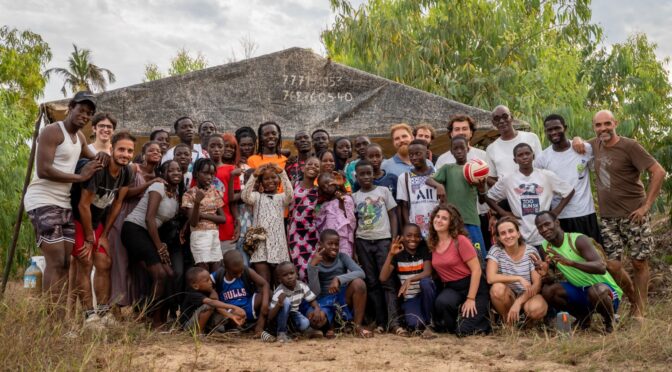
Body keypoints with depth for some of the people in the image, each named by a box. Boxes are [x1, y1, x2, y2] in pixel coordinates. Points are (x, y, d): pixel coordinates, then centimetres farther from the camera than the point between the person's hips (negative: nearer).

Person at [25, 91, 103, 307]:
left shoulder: (80, 137, 16)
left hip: (64, 204, 9)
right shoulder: (52, 131, -10)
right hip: (43, 202, -9)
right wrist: (80, 177, -14)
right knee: (56, 261, -15)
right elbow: (43, 170, -20)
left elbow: (93, 158, 35)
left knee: (67, 262, 4)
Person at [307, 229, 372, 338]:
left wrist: (339, 279, -32)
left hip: (343, 296, 1)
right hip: (324, 300, -1)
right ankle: (329, 325, 4)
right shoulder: (314, 263, -6)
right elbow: (315, 292, -15)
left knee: (358, 283, -29)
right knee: (314, 318, -35)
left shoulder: (342, 257, -3)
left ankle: (358, 326, -15)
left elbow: (361, 273, -18)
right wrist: (313, 265, -24)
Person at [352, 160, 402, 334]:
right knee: (372, 282, 3)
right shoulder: (354, 197, 9)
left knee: (387, 281, -9)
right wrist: (353, 246, 1)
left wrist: (394, 239, -3)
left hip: (383, 239, -2)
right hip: (363, 241, 2)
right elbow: (353, 222, 8)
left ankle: (393, 322, -13)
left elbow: (392, 216, 6)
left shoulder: (384, 191, 6)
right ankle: (381, 321, 8)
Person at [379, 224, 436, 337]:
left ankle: (428, 323, -15)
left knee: (425, 281, -34)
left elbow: (427, 272, -18)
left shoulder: (424, 250, -3)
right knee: (414, 323, -30)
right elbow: (383, 278, -15)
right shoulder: (397, 254, -3)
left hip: (426, 294, 1)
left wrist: (409, 280, -35)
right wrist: (390, 254, -24)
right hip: (410, 299, 0)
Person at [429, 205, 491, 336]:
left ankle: (482, 312, 15)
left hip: (471, 286, -4)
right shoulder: (432, 243, 4)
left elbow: (476, 269, -15)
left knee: (464, 330, -17)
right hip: (450, 288, 4)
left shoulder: (460, 240, -14)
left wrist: (470, 299, -19)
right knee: (441, 302, -33)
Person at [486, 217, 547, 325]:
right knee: (497, 288, -33)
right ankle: (507, 322, -6)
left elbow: (538, 284, -13)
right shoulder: (496, 250, -10)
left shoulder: (531, 251, -9)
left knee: (536, 309, -35)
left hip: (528, 296, 0)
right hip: (508, 298, 1)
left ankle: (525, 319, 3)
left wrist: (518, 302, -26)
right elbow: (490, 278, -24)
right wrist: (519, 278, -28)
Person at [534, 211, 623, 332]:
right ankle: (583, 318, 9)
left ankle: (610, 322, -5)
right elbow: (550, 281, -1)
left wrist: (569, 262, -43)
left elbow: (601, 268, -32)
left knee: (596, 291, -39)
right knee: (548, 291, -16)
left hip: (605, 289, -6)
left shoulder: (578, 240, -19)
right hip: (579, 291, 6)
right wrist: (545, 275, -25)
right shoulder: (546, 248, -1)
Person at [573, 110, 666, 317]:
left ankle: (639, 311, 18)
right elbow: (581, 143, 29)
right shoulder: (596, 144, 6)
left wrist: (646, 206, -15)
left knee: (639, 263, 4)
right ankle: (634, 300, 24)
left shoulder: (629, 146, -12)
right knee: (612, 265, 0)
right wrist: (577, 140, 4)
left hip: (633, 215, -4)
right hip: (608, 217, 5)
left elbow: (658, 172, -14)